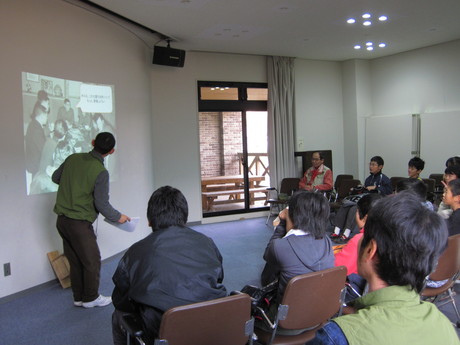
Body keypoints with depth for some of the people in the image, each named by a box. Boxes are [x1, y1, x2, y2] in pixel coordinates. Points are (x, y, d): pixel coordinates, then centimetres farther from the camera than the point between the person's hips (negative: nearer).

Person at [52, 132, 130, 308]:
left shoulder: (73, 158, 1)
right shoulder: (100, 172, -17)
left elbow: (55, 177, 15)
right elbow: (102, 204, -15)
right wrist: (118, 217, 1)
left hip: (62, 220, 7)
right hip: (79, 223, -7)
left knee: (75, 261, 17)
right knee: (92, 261, 10)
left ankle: (78, 297, 28)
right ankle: (90, 298, 22)